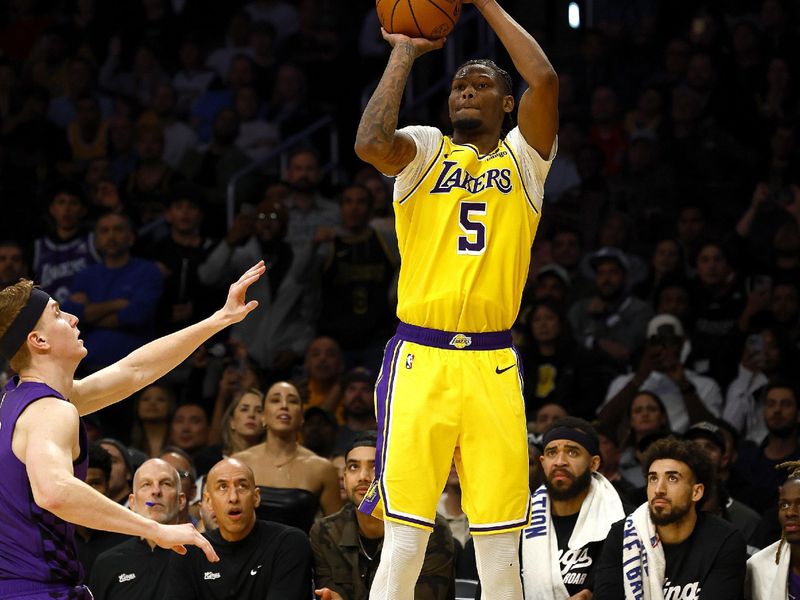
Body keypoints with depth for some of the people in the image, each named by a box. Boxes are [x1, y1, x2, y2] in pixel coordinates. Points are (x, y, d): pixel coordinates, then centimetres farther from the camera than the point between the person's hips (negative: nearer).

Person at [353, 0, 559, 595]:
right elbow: (370, 144, -15)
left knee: (501, 550, 0)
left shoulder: (522, 157, 11)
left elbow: (545, 80, -7)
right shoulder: (425, 151, 8)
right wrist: (404, 54, -4)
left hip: (493, 366, 2)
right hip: (420, 360, -1)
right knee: (404, 540, -8)